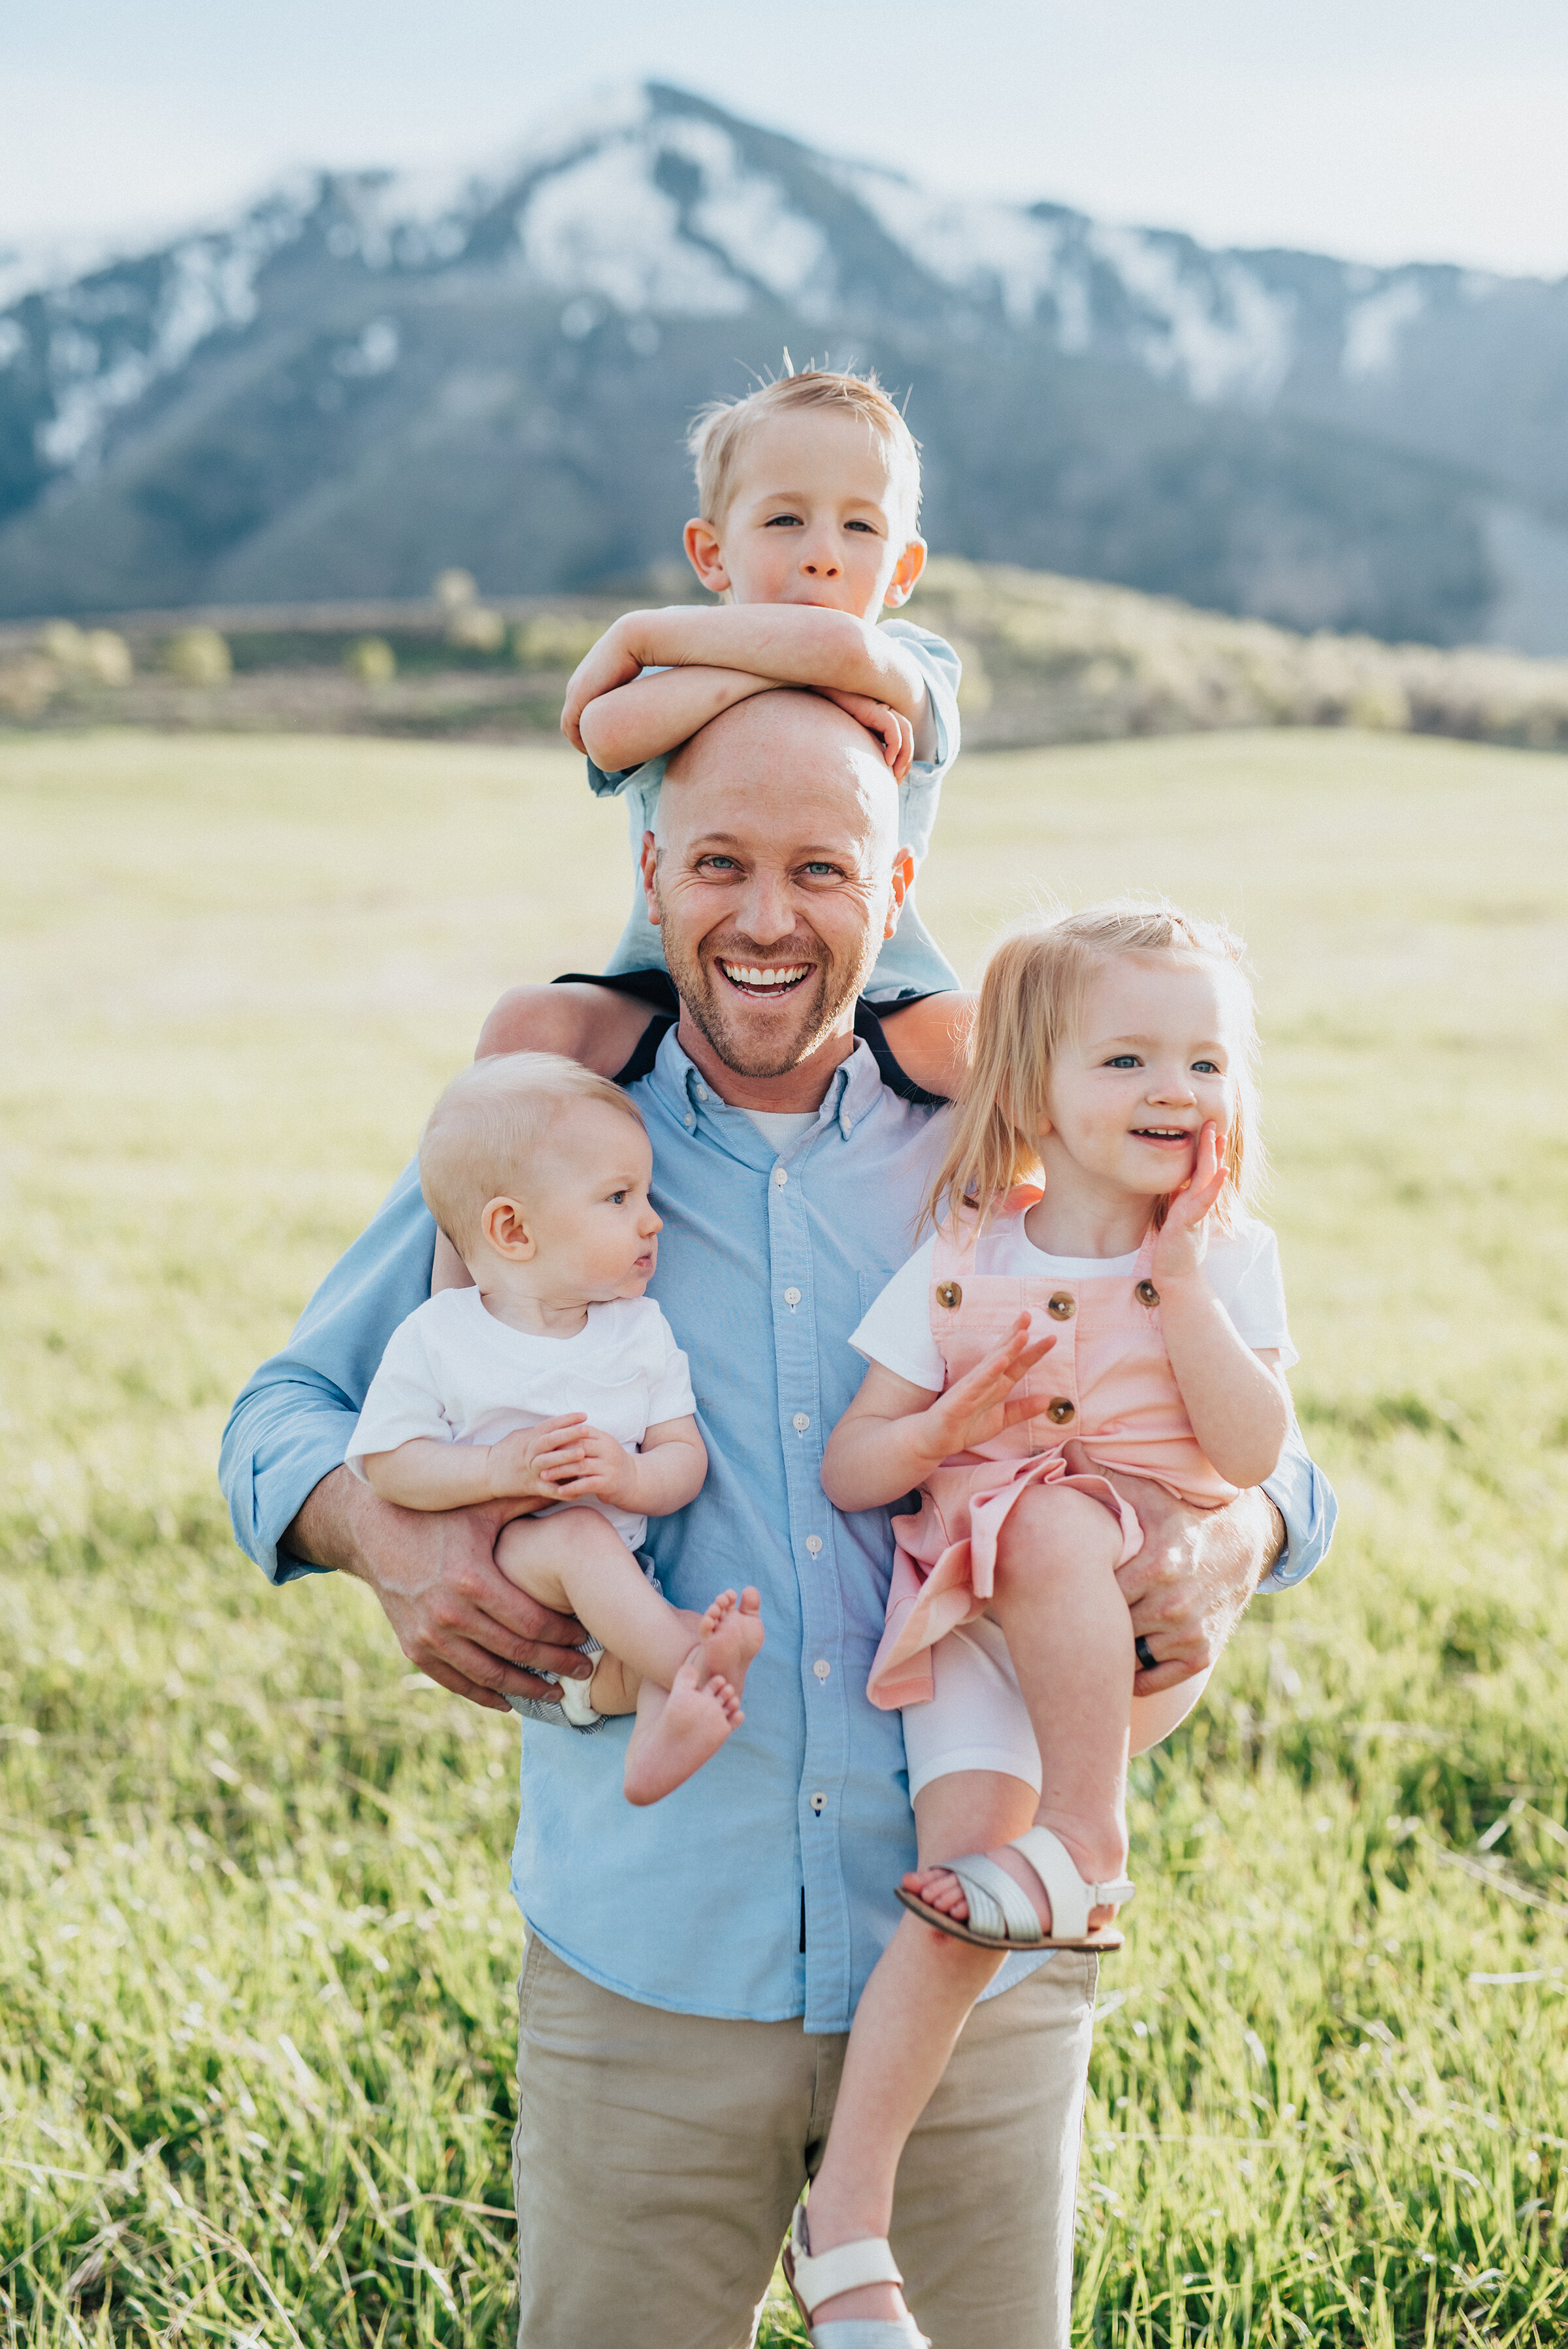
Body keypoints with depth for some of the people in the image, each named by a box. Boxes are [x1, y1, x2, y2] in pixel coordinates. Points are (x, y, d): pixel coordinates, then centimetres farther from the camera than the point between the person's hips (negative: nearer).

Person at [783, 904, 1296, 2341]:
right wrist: (945, 1427, -16)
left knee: (1050, 1524, -32)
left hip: (1147, 1623, 0)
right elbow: (848, 1471, 5)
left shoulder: (1233, 1262, 5)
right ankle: (847, 2221, -13)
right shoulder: (959, 1267, 4)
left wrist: (1177, 1278, -11)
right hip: (980, 1619, 0)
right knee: (971, 1852, -22)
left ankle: (1087, 1848, -19)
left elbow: (1254, 1454, -9)